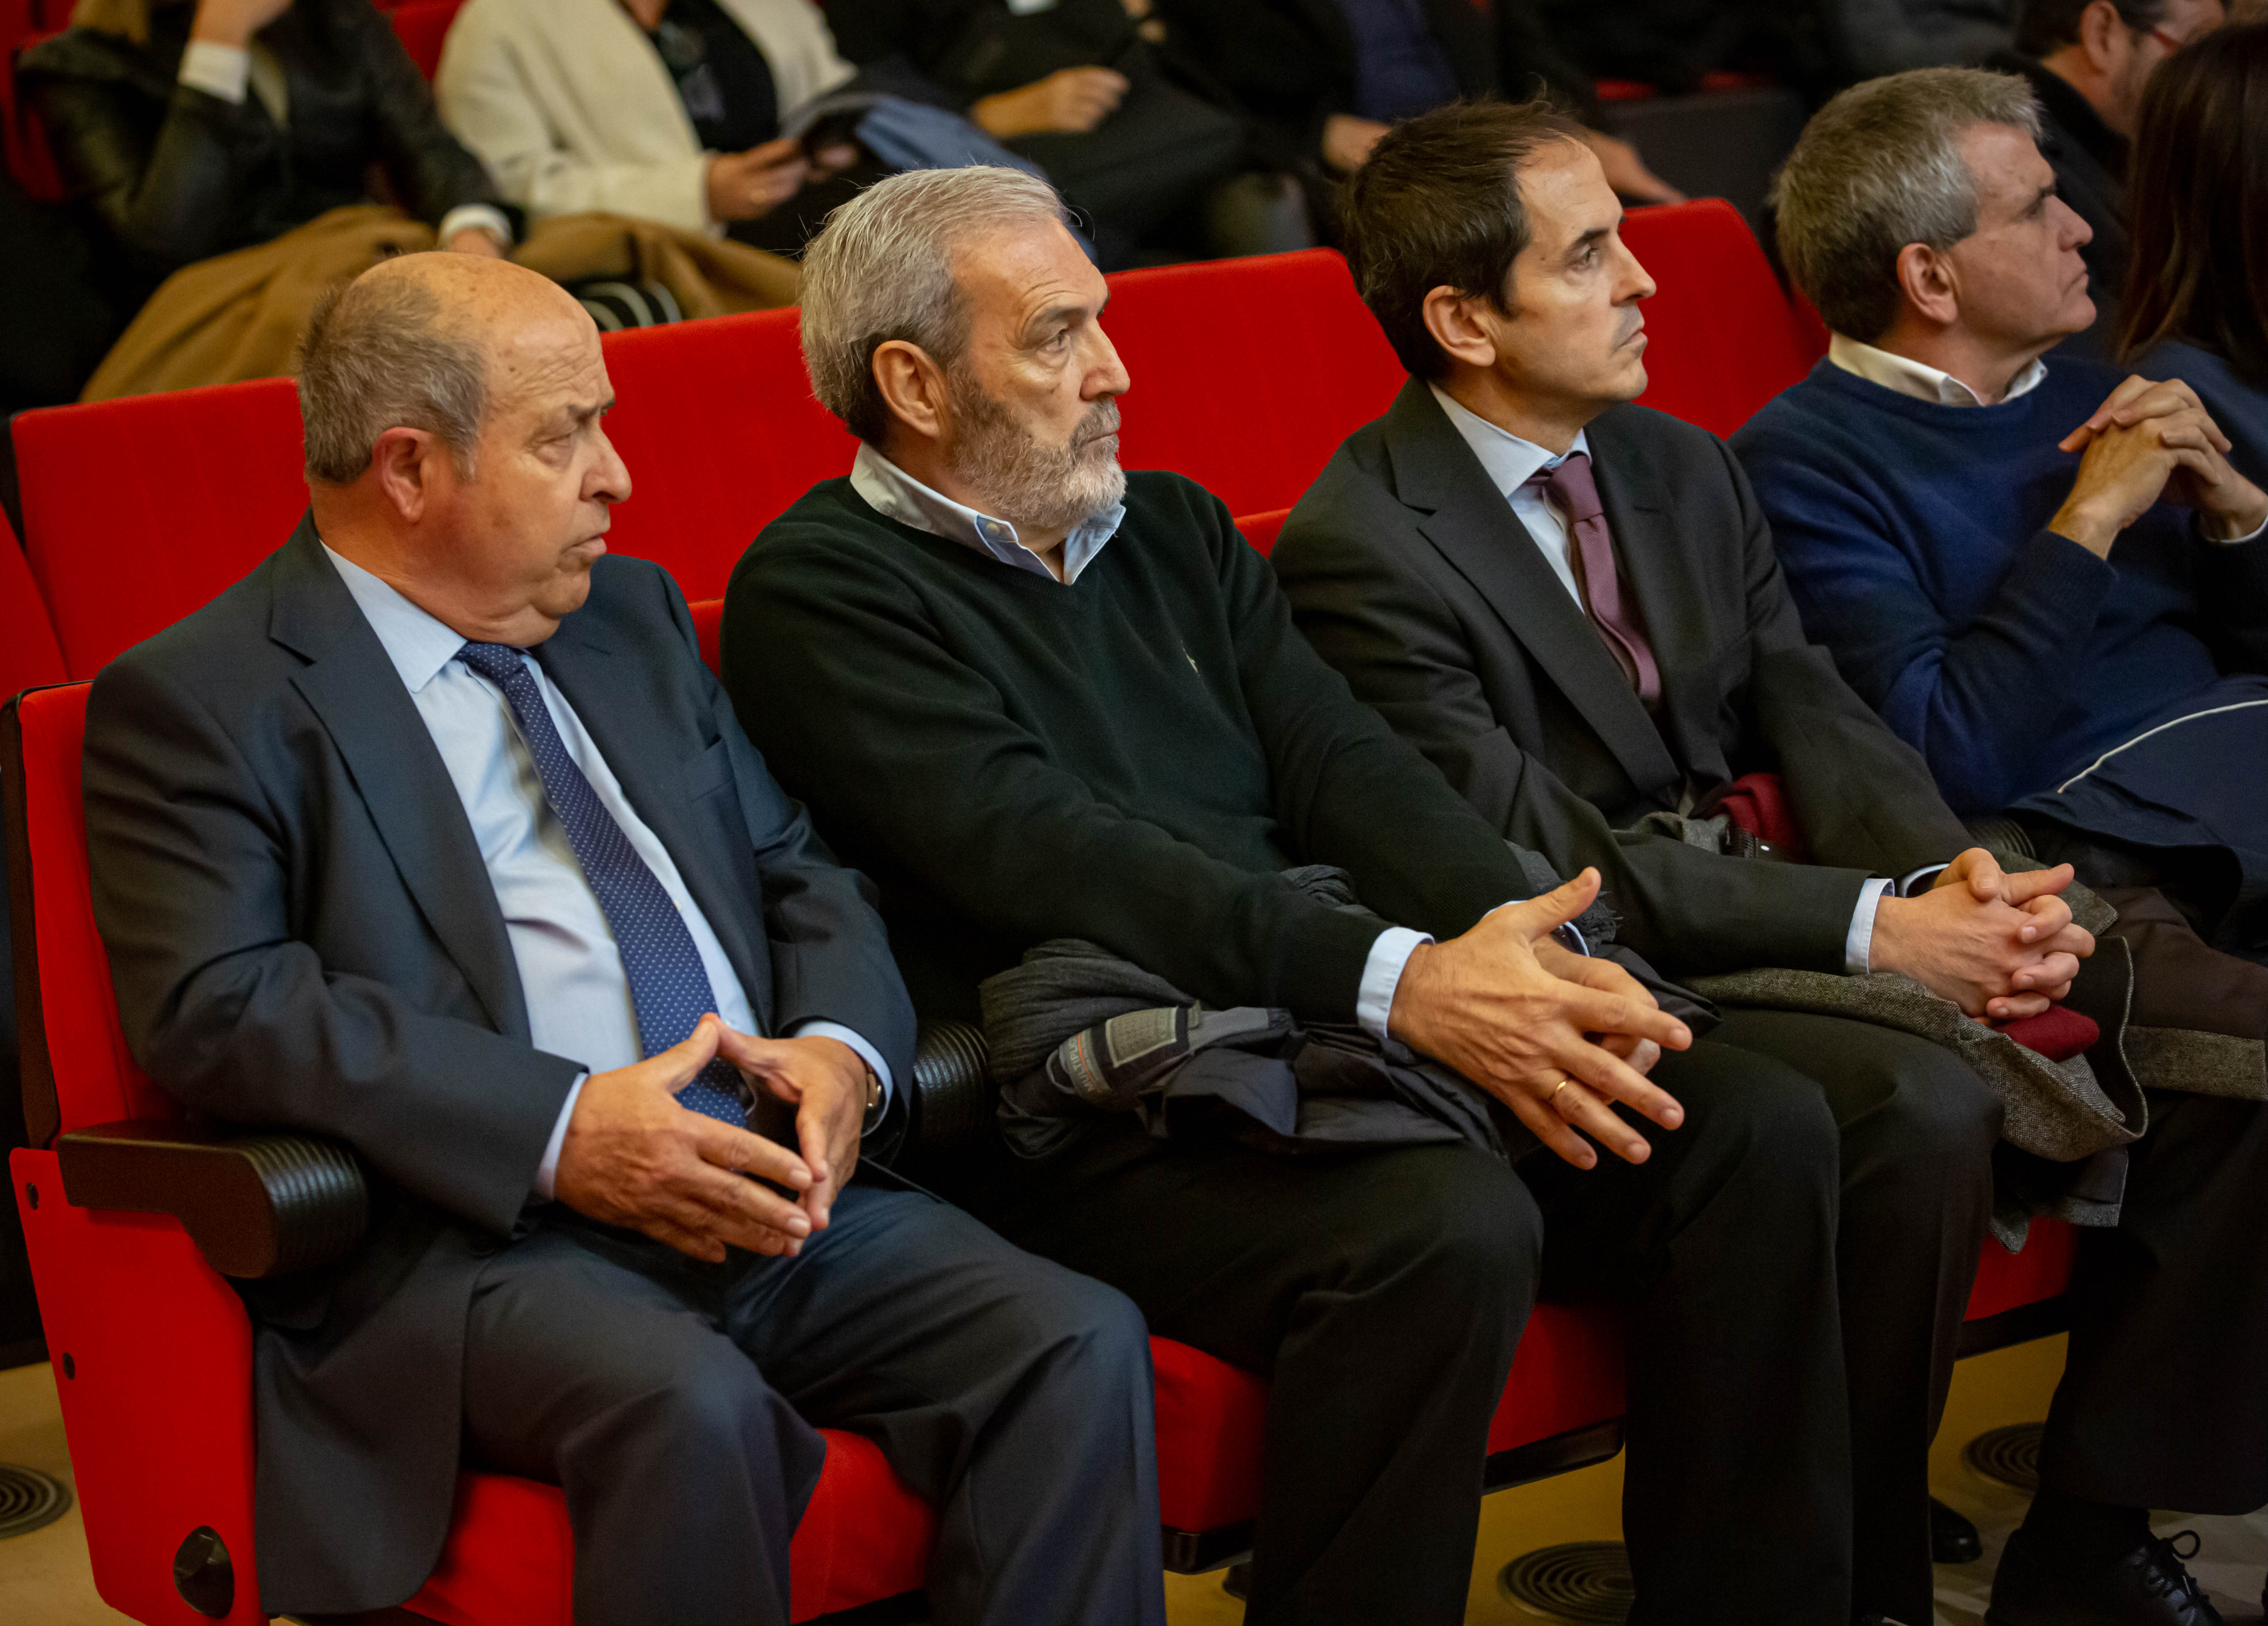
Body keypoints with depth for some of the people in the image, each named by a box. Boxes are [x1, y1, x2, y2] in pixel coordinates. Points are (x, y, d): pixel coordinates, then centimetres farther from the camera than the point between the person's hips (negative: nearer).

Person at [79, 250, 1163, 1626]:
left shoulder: (633, 615, 23)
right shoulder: (195, 699, 1)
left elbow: (798, 870, 23)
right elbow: (219, 1006, -12)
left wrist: (842, 1049, -1)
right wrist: (556, 1134, -20)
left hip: (777, 1193, 6)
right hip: (468, 1241, -6)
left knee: (1080, 1343, -18)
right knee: (689, 1408, -35)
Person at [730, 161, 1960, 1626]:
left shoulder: (1176, 529, 21)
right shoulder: (817, 592, -2)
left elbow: (1345, 767, 9)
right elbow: (1048, 857, -16)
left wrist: (1522, 948, -12)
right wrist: (1398, 983, -25)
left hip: (1327, 1036, 7)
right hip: (1105, 1115, -7)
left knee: (1761, 1129, -10)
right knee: (1448, 1228, -33)